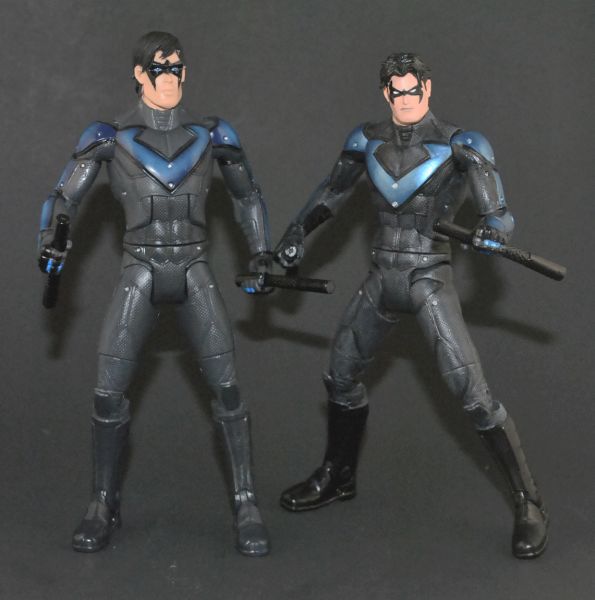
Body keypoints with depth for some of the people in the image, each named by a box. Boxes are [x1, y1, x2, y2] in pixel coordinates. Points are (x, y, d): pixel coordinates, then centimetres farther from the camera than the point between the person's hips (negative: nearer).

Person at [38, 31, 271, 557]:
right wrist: (51, 248, -17)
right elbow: (63, 199, 2)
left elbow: (248, 196, 17)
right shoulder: (111, 137, 1)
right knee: (109, 393, -8)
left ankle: (247, 506, -3)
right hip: (139, 276, -1)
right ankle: (104, 505, 11)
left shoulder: (210, 135, 6)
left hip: (195, 276, 1)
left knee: (226, 386, -12)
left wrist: (263, 257, 11)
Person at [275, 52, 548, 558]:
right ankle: (338, 478, 38)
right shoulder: (369, 141, 4)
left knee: (472, 392, -15)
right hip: (382, 279, 6)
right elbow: (332, 194, 18)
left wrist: (493, 229, -38)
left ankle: (528, 503, -6)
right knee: (341, 375, 15)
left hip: (430, 281, -6)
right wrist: (298, 233, 8)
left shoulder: (460, 146, -10)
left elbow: (501, 215, -16)